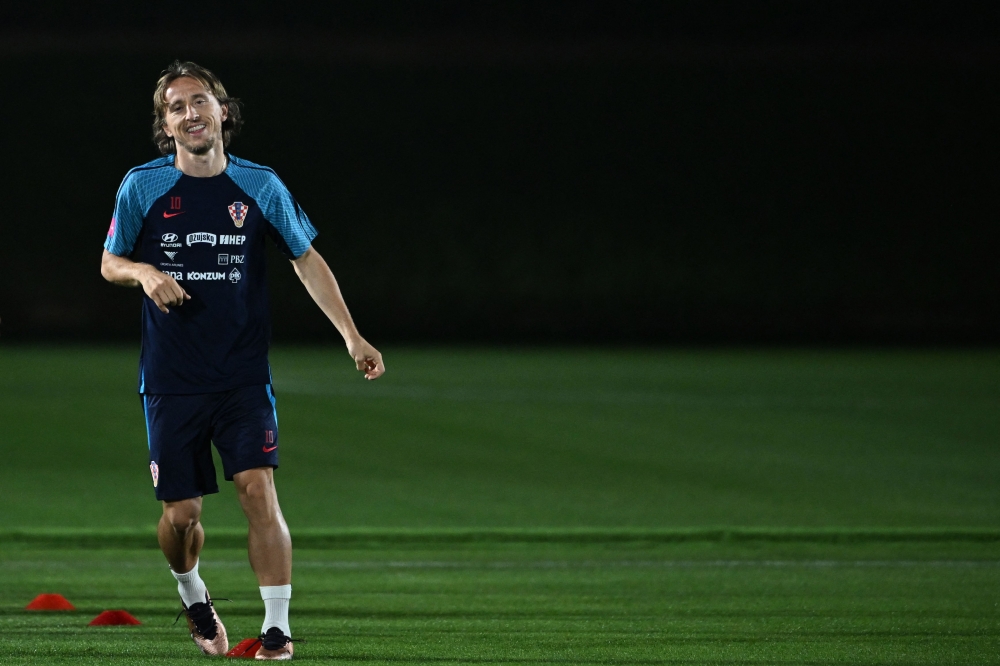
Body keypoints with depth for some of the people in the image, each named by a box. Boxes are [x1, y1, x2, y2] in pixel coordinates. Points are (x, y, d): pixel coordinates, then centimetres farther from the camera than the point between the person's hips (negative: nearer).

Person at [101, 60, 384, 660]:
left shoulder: (261, 186, 1)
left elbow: (307, 260, 10)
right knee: (181, 512, 2)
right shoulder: (143, 187, 0)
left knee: (259, 491, -16)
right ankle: (193, 598, 34)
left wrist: (352, 336, 3)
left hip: (244, 374, 0)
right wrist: (145, 273, -13)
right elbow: (110, 263, 11)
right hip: (172, 379, 0)